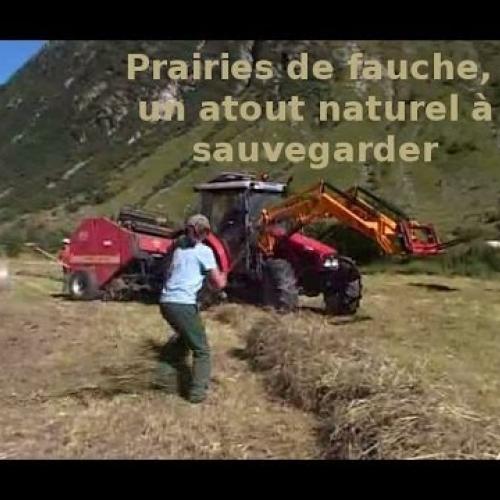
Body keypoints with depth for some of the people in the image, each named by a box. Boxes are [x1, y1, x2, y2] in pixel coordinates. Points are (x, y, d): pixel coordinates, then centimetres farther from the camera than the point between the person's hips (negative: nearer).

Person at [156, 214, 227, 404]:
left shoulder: (180, 248, 16)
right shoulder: (204, 251, -2)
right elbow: (218, 284, -1)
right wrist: (222, 277, 20)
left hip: (166, 301, 7)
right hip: (183, 305, -7)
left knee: (184, 336, 31)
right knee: (201, 350, 7)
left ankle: (166, 375, 31)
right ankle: (197, 391, 0)